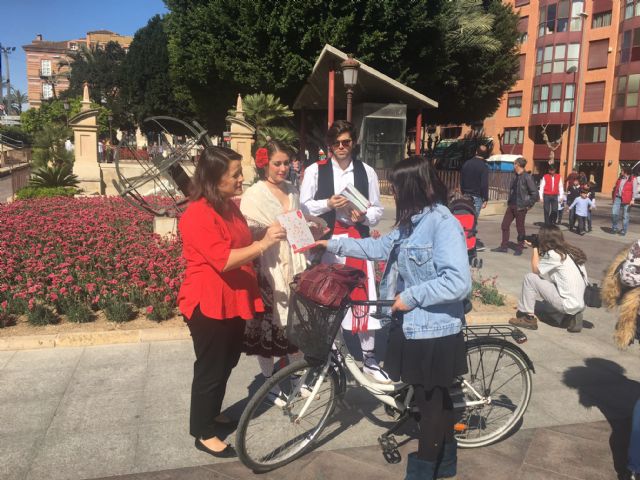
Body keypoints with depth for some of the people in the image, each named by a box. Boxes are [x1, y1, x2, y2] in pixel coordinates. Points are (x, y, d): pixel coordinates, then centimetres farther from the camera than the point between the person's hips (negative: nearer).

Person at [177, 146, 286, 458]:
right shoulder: (198, 214, -21)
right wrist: (263, 244, -30)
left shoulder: (229, 206, 9)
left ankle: (213, 415, 40)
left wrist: (268, 237, 9)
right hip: (209, 304, -9)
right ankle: (203, 433, 21)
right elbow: (224, 260, -28)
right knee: (210, 369, 4)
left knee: (227, 363, 20)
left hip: (233, 299, 9)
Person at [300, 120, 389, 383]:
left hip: (357, 239, 1)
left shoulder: (366, 171, 6)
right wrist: (328, 204, -14)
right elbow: (303, 206, 1)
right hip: (325, 240, 0)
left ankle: (369, 358, 14)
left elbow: (378, 210, 9)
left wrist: (364, 216, -11)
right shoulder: (315, 170, 1)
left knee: (363, 296, 1)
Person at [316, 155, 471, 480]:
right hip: (414, 326, 9)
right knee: (436, 398, 22)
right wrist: (334, 244, 16)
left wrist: (411, 296, -22)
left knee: (429, 401, 9)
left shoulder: (443, 224, -22)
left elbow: (458, 282, -29)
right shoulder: (413, 222, 7)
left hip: (433, 332, -9)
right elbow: (381, 247, 17)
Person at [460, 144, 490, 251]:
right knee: (473, 220, -4)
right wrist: (485, 199, -7)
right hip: (477, 197, -5)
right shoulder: (484, 166, -10)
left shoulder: (466, 163, 8)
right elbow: (484, 184, -13)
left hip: (466, 195, 5)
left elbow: (461, 181, 13)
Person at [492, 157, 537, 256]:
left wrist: (529, 205, -11)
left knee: (520, 228, 4)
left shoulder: (527, 177, -14)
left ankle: (519, 248, 16)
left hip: (520, 207, -8)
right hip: (511, 206, 8)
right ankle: (504, 246, 15)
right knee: (505, 225, 7)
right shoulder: (515, 177, 9)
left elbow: (535, 193, -14)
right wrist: (509, 201, 13)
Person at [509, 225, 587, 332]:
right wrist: (538, 248, 16)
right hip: (579, 304, 8)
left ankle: (527, 318, 7)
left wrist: (535, 248, 7)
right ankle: (572, 316, 15)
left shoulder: (553, 254, -15)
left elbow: (535, 270, 0)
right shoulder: (570, 251, 9)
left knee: (530, 277, -2)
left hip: (568, 305, -8)